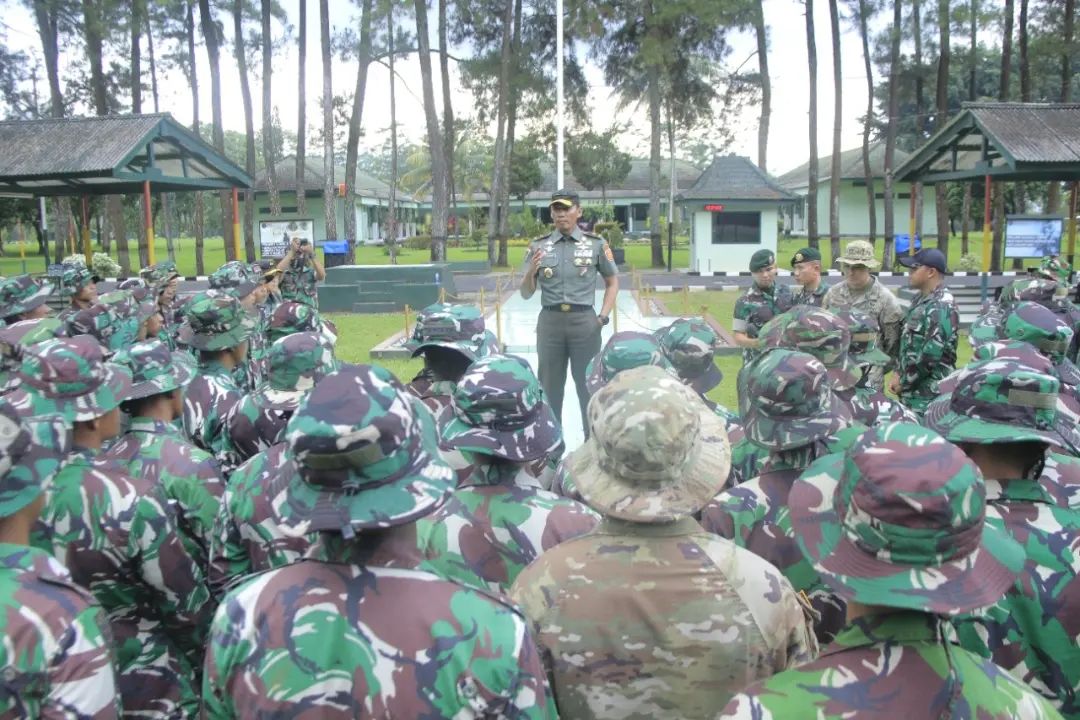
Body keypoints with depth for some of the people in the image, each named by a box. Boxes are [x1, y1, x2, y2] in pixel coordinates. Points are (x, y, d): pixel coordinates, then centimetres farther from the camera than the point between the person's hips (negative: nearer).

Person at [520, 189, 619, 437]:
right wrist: (531, 272, -14)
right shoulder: (539, 246, 5)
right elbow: (526, 293, 6)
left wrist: (603, 317, 0)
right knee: (549, 384, 8)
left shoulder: (596, 244, 1)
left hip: (584, 320, -1)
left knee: (589, 383, 4)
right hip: (550, 321, 2)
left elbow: (612, 282, 11)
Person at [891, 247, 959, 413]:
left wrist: (904, 382, -13)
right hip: (912, 390, 9)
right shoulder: (921, 300, 13)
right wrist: (898, 374, 8)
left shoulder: (942, 307, -18)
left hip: (929, 394, -9)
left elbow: (931, 354, -23)